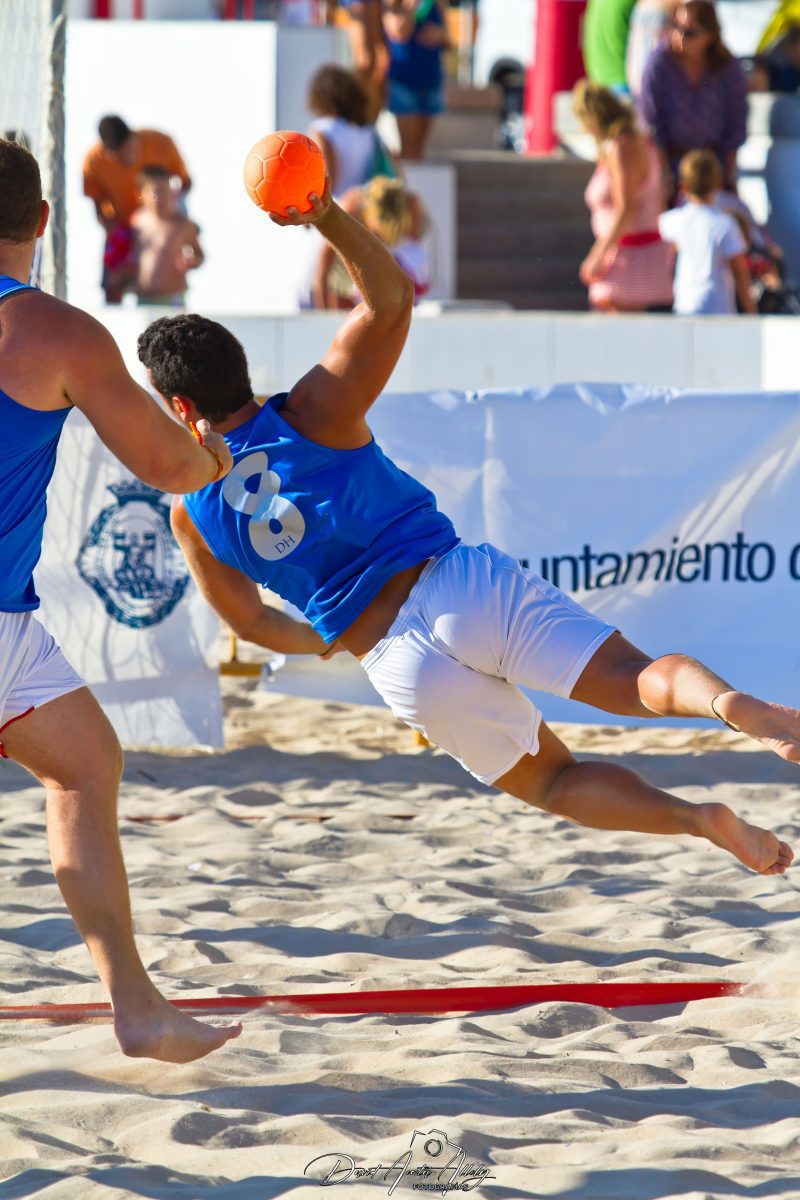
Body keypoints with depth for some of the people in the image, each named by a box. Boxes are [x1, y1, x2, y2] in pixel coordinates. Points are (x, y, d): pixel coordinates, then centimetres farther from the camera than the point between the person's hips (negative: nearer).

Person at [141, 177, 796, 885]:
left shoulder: (191, 513, 8)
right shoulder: (313, 415, 4)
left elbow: (250, 622, 21)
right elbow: (391, 299, -1)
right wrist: (327, 217, -15)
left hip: (403, 665, 0)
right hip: (458, 584, 0)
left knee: (552, 781, 13)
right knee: (639, 679, -12)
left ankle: (693, 818, -13)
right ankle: (735, 706, -46)